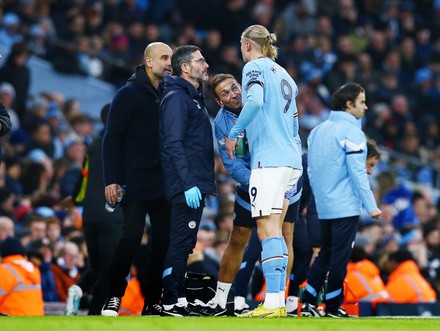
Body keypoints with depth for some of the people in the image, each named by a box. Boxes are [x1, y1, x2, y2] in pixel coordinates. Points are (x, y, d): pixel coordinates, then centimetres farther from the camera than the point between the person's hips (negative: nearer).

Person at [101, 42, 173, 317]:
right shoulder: (129, 94, -3)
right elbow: (112, 139, -7)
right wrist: (112, 179, -14)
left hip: (163, 185, 6)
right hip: (136, 184, -6)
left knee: (164, 240, 2)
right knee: (131, 238, -12)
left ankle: (152, 302, 8)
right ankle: (114, 298, -4)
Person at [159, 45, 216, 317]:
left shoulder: (194, 97, 20)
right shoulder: (177, 97, -11)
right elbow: (173, 144, -19)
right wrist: (188, 184, -25)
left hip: (195, 184, 10)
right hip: (186, 186, -10)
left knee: (185, 243, 11)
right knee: (181, 241, -10)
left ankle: (179, 299, 14)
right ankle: (171, 303, -11)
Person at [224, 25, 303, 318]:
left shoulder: (254, 67, -1)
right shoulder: (284, 75, 23)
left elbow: (255, 101, -21)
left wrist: (233, 135, -10)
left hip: (269, 159, -8)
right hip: (292, 160, 8)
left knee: (268, 230, -12)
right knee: (275, 232, 10)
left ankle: (273, 304, -20)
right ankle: (279, 301, 5)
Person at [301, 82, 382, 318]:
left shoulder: (318, 131, 12)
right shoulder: (352, 132, -12)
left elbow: (311, 170, 16)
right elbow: (357, 172, -16)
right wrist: (371, 206, -13)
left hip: (323, 207, 7)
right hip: (346, 207, -7)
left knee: (325, 254, 15)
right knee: (340, 257, -1)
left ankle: (308, 303, 9)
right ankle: (332, 308, 3)